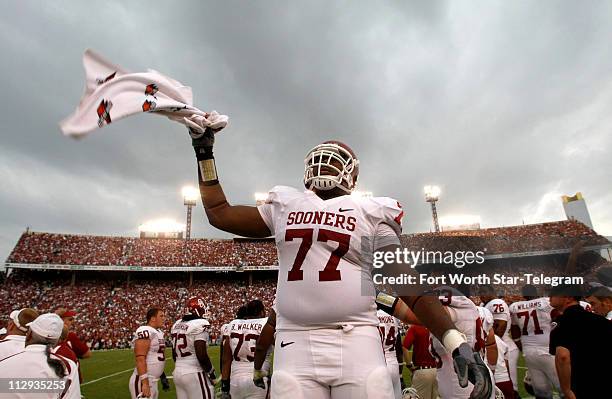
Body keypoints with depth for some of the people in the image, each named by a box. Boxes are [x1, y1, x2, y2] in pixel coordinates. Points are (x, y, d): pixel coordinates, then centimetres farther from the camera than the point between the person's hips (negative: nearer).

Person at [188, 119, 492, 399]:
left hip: (355, 343, -1)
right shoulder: (284, 206, 13)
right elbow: (219, 213, 21)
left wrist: (457, 344, -7)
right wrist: (204, 152, 23)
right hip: (295, 345, 2)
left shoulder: (370, 214, 6)